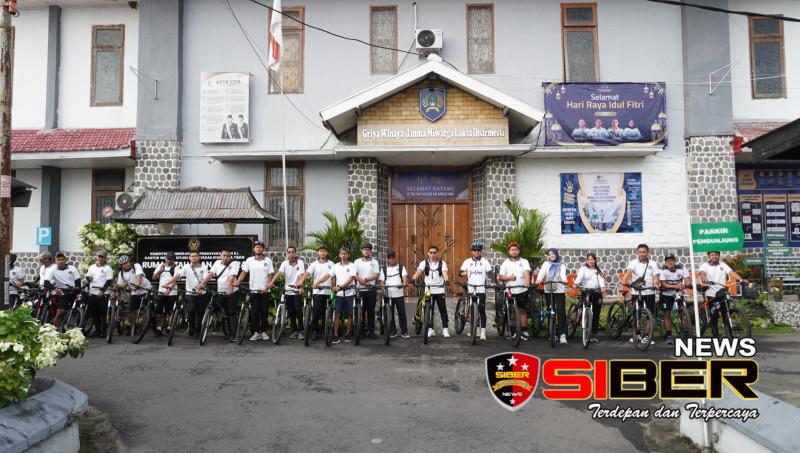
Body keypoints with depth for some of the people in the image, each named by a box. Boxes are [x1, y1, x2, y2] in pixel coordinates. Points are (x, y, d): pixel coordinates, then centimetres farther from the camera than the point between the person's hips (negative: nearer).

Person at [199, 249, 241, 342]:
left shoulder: (234, 263, -7)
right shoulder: (217, 263, 9)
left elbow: (231, 277, -20)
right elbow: (210, 274, -1)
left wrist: (230, 288, -32)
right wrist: (202, 283, -15)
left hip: (230, 293, -5)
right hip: (220, 292, 5)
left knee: (231, 314, -7)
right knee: (224, 314, 12)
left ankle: (233, 335, -9)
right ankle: (229, 332, 22)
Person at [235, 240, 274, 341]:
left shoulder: (268, 260, 2)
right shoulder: (249, 260, 4)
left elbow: (270, 275, 0)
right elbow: (243, 272, 0)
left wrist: (267, 287, -12)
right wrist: (237, 282, -15)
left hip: (264, 290, 0)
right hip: (253, 290, 0)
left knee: (264, 312, 3)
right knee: (255, 312, 3)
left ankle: (264, 332, 13)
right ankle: (256, 332, 9)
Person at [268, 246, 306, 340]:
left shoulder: (300, 262, -5)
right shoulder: (285, 263, 1)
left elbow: (302, 274, -18)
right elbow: (279, 273, -14)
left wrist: (300, 283, -39)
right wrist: (271, 282, -30)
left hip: (297, 291, -3)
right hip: (288, 291, 3)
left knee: (299, 311, -10)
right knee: (291, 313, 8)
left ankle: (301, 331, 1)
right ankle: (294, 331, 20)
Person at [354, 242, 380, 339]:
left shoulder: (374, 262, 8)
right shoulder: (357, 262, 7)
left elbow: (375, 275, -3)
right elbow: (354, 275, -3)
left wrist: (364, 279, -16)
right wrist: (364, 283, -15)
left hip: (371, 290, 0)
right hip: (360, 290, 0)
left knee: (371, 311, 3)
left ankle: (371, 331, 8)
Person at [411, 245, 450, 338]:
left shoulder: (442, 263, 2)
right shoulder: (424, 263, 3)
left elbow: (444, 273, -12)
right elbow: (418, 272, -12)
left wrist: (446, 280, -34)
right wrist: (412, 279, -32)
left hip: (440, 290, -1)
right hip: (428, 290, 1)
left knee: (443, 310, 2)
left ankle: (445, 329, 11)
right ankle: (430, 329, 15)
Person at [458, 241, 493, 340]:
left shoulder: (485, 261, 3)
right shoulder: (467, 261, 6)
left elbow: (489, 273, -6)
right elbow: (460, 272, -2)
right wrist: (463, 273, -25)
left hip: (481, 288, -2)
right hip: (471, 288, 2)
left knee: (482, 310, -6)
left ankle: (483, 332, -3)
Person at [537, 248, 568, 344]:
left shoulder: (561, 265, 8)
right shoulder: (546, 264, 10)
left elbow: (563, 274, -11)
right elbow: (541, 273, -6)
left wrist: (565, 280, -33)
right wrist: (538, 280, -25)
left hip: (559, 291, -2)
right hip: (548, 291, 2)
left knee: (561, 312, -10)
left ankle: (562, 334, -12)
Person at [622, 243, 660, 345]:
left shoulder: (652, 264, 4)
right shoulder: (633, 263, -2)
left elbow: (655, 276, -6)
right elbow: (628, 271, -21)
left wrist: (656, 284, -28)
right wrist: (624, 281, -39)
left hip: (649, 292, 1)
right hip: (636, 292, -1)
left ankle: (647, 336, 12)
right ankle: (636, 334, 21)